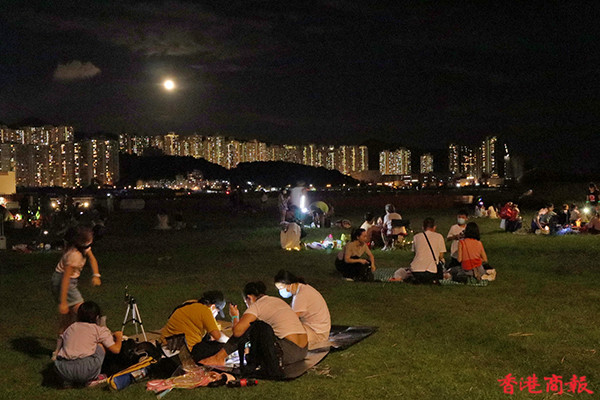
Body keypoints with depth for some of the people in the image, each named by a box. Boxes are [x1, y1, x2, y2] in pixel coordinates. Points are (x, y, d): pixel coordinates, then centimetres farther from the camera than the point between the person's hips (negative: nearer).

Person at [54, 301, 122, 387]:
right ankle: (93, 378, 18)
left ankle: (69, 380, 18)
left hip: (62, 371, 4)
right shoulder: (100, 330, 11)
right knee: (102, 344, 18)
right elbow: (116, 349, 10)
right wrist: (119, 337, 32)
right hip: (85, 370, -4)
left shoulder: (70, 328, 23)